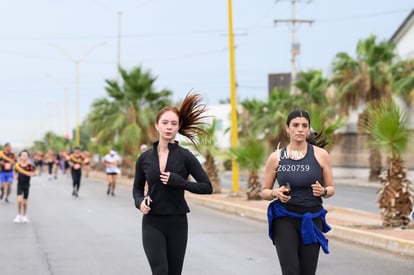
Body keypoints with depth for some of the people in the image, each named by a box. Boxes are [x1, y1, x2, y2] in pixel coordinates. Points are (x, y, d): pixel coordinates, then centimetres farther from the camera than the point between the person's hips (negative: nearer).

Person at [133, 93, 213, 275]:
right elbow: (137, 188, 16)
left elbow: (207, 187, -4)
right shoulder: (145, 158, 3)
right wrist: (140, 202, -5)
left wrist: (180, 182, -17)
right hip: (152, 223, 0)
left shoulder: (185, 156, -3)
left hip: (177, 223, 0)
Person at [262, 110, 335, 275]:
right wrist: (276, 193, -15)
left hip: (312, 221, 1)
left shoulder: (321, 155, 0)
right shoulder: (276, 157, 0)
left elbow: (331, 188, 7)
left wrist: (323, 191, -15)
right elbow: (265, 192, 7)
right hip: (285, 220, -1)